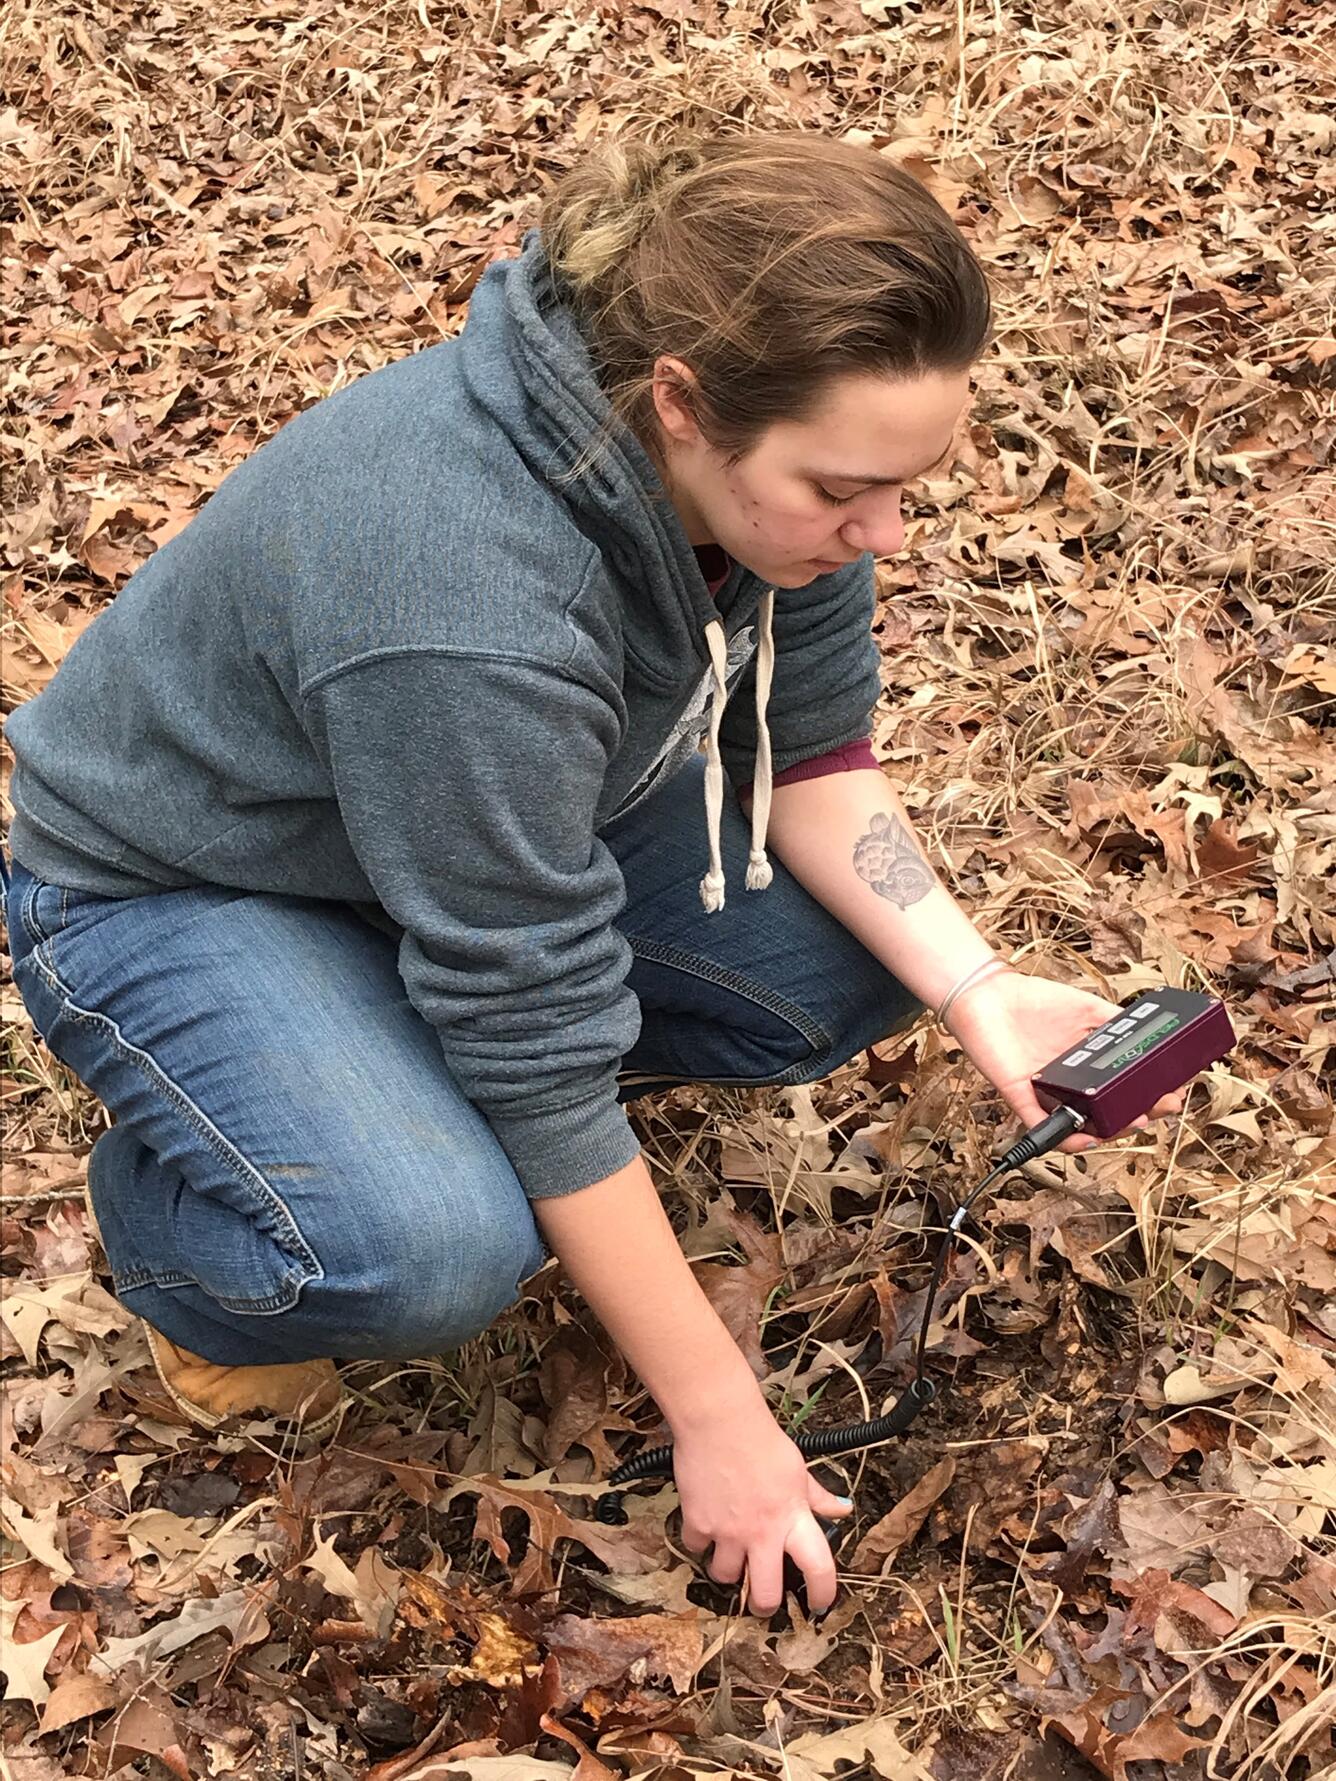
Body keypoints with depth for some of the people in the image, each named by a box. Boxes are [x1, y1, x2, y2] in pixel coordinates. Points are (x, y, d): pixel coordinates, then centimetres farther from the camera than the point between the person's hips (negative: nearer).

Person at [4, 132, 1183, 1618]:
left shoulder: (763, 456, -20)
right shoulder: (463, 602, -40)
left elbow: (811, 752, -5)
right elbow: (538, 1043, -32)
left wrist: (975, 987, -21)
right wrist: (717, 1419, -23)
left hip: (507, 816, 7)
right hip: (173, 890, -7)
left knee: (864, 957, -9)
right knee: (436, 1248, -32)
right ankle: (168, 1196, 2)